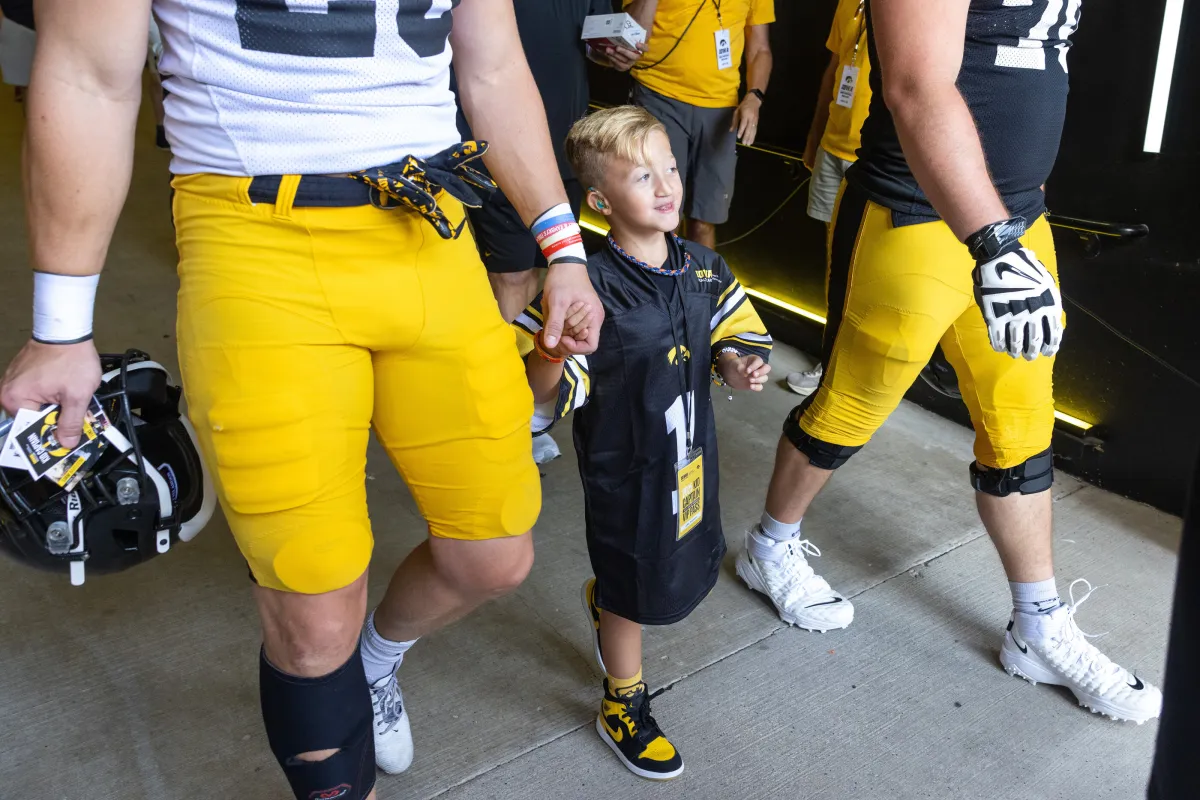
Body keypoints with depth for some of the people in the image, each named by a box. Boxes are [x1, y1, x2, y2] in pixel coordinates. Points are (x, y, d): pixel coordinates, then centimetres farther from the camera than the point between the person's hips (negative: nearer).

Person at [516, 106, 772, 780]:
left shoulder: (704, 268, -3)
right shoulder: (594, 287, -22)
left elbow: (732, 338, 10)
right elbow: (547, 392, -22)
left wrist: (739, 366, -10)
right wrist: (553, 349, -42)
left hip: (691, 452, 6)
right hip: (623, 465, -6)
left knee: (688, 567, 23)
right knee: (633, 587, 9)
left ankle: (604, 602, 55)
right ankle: (623, 705, 35)